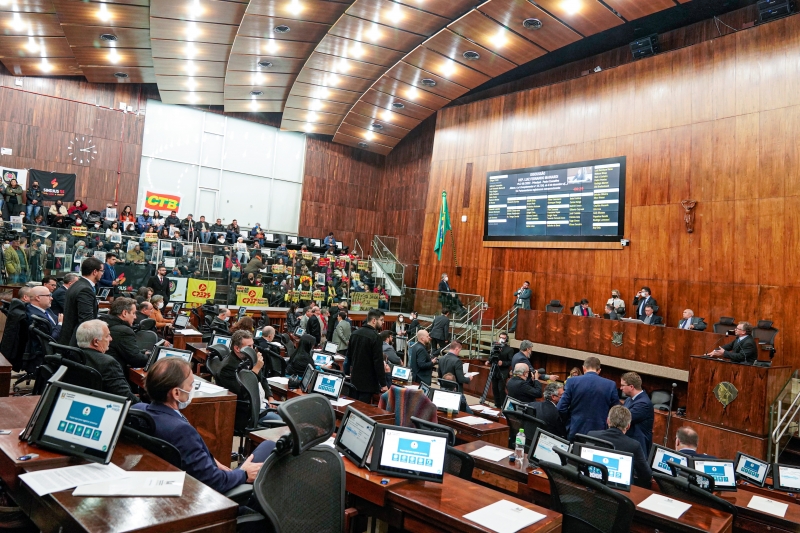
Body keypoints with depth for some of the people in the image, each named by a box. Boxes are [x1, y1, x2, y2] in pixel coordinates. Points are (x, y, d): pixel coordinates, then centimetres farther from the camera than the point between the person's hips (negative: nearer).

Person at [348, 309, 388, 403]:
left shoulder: (355, 333, 6)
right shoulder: (375, 336, -19)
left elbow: (349, 354, 16)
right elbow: (378, 362, -21)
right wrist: (383, 384, -16)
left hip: (355, 378, 8)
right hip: (368, 380, -8)